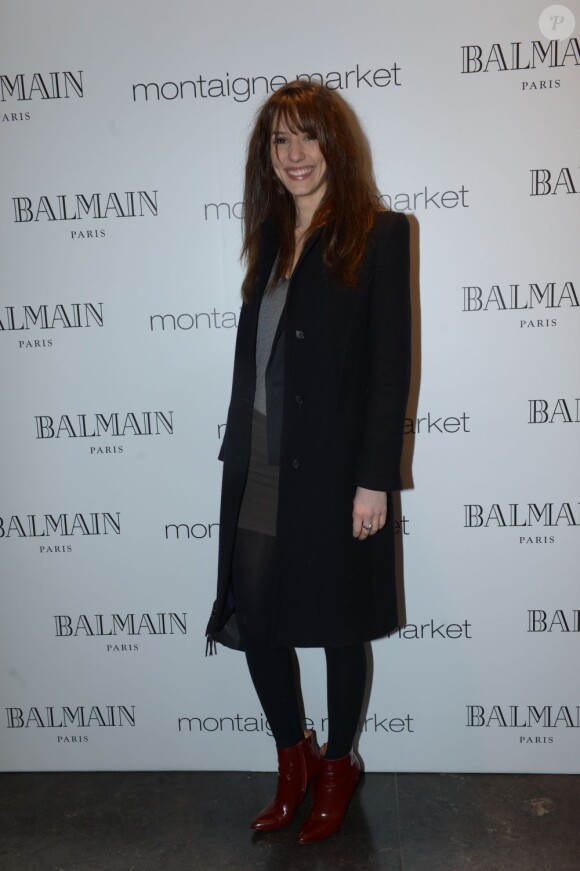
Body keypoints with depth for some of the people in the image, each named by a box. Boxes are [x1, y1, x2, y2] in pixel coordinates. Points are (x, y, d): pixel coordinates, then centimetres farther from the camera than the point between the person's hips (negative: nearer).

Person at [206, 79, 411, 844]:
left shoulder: (377, 234, -5)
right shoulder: (272, 239, 12)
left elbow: (391, 364, -11)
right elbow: (254, 357, 11)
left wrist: (375, 479, -14)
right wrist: (239, 456, 9)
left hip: (335, 473, -5)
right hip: (260, 471, 6)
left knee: (340, 628, 11)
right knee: (255, 621, 11)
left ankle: (337, 768, 37)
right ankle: (293, 762, 37)